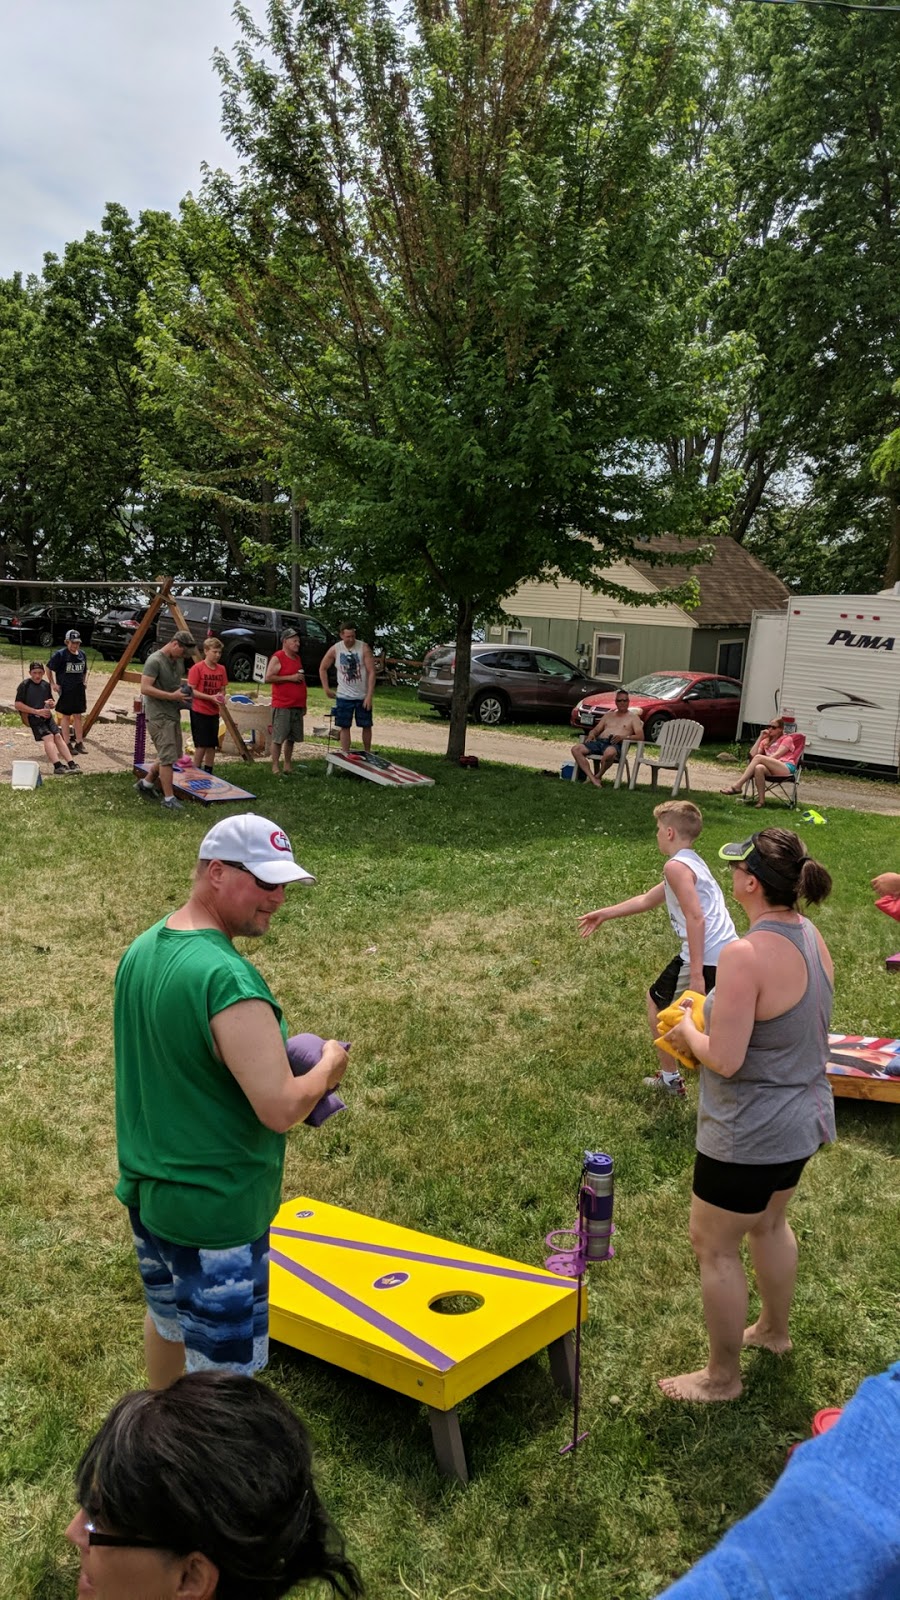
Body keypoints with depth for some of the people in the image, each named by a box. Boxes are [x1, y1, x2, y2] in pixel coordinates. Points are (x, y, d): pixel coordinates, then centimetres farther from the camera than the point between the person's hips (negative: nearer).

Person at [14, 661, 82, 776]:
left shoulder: (46, 685, 14)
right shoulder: (24, 685, -3)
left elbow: (51, 704, 25)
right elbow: (18, 705, -9)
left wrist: (51, 704, -1)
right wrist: (37, 711, -14)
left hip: (46, 715, 5)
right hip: (32, 717, -5)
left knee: (58, 736, -14)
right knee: (48, 736, -24)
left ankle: (71, 764, -22)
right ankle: (58, 767, -36)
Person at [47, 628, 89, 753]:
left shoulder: (82, 654, 7)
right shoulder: (60, 654, -9)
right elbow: (49, 668, 0)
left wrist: (84, 682, 9)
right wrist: (52, 684, -3)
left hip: (79, 690, 5)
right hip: (65, 690, -5)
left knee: (78, 716, 9)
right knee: (66, 716, 3)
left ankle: (79, 743, 15)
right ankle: (67, 744, 7)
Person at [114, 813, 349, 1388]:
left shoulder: (142, 949, -1)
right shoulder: (228, 980, -30)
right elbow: (281, 1110, -29)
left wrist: (273, 1052, 7)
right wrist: (328, 1065, -10)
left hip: (146, 1187, 10)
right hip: (215, 1212, -10)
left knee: (167, 1318, 30)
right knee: (222, 1371, 7)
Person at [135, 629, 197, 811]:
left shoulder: (177, 661, 12)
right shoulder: (154, 661, -15)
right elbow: (145, 688, -21)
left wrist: (184, 691, 6)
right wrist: (172, 696, -24)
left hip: (173, 714, 9)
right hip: (159, 716, -9)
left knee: (173, 755, 15)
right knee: (167, 757, -9)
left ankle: (146, 783, 31)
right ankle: (169, 798, -3)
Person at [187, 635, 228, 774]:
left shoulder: (221, 670, 7)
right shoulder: (197, 668, -10)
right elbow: (191, 690, -12)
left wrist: (221, 697, -7)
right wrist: (210, 697, -20)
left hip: (213, 713, 6)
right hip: (199, 712, -6)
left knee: (212, 745, 8)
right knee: (201, 745, -4)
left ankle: (208, 774, 19)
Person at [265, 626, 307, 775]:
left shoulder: (297, 658, 17)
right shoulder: (277, 658, -6)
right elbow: (268, 678, -15)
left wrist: (303, 703, 22)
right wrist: (290, 677, -17)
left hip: (297, 706, 7)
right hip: (282, 706, -7)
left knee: (292, 738, 10)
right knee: (278, 738, -5)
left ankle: (287, 765, 18)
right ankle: (275, 767, 0)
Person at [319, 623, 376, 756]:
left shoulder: (363, 648, -11)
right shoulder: (335, 649, -5)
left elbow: (371, 672, -12)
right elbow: (323, 668, 9)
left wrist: (369, 695, -17)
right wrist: (326, 689, 4)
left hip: (363, 696, -1)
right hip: (344, 696, 1)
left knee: (366, 726, 7)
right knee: (344, 726, 1)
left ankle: (367, 754, 21)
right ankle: (345, 755, 6)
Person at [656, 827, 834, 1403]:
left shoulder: (746, 955, -31)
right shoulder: (813, 938, -3)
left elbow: (724, 1060, -30)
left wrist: (687, 1031, -9)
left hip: (749, 1136, -9)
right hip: (804, 1118, 9)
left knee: (715, 1247, 12)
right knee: (769, 1225, 30)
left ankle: (723, 1377, 30)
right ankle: (775, 1329, 53)